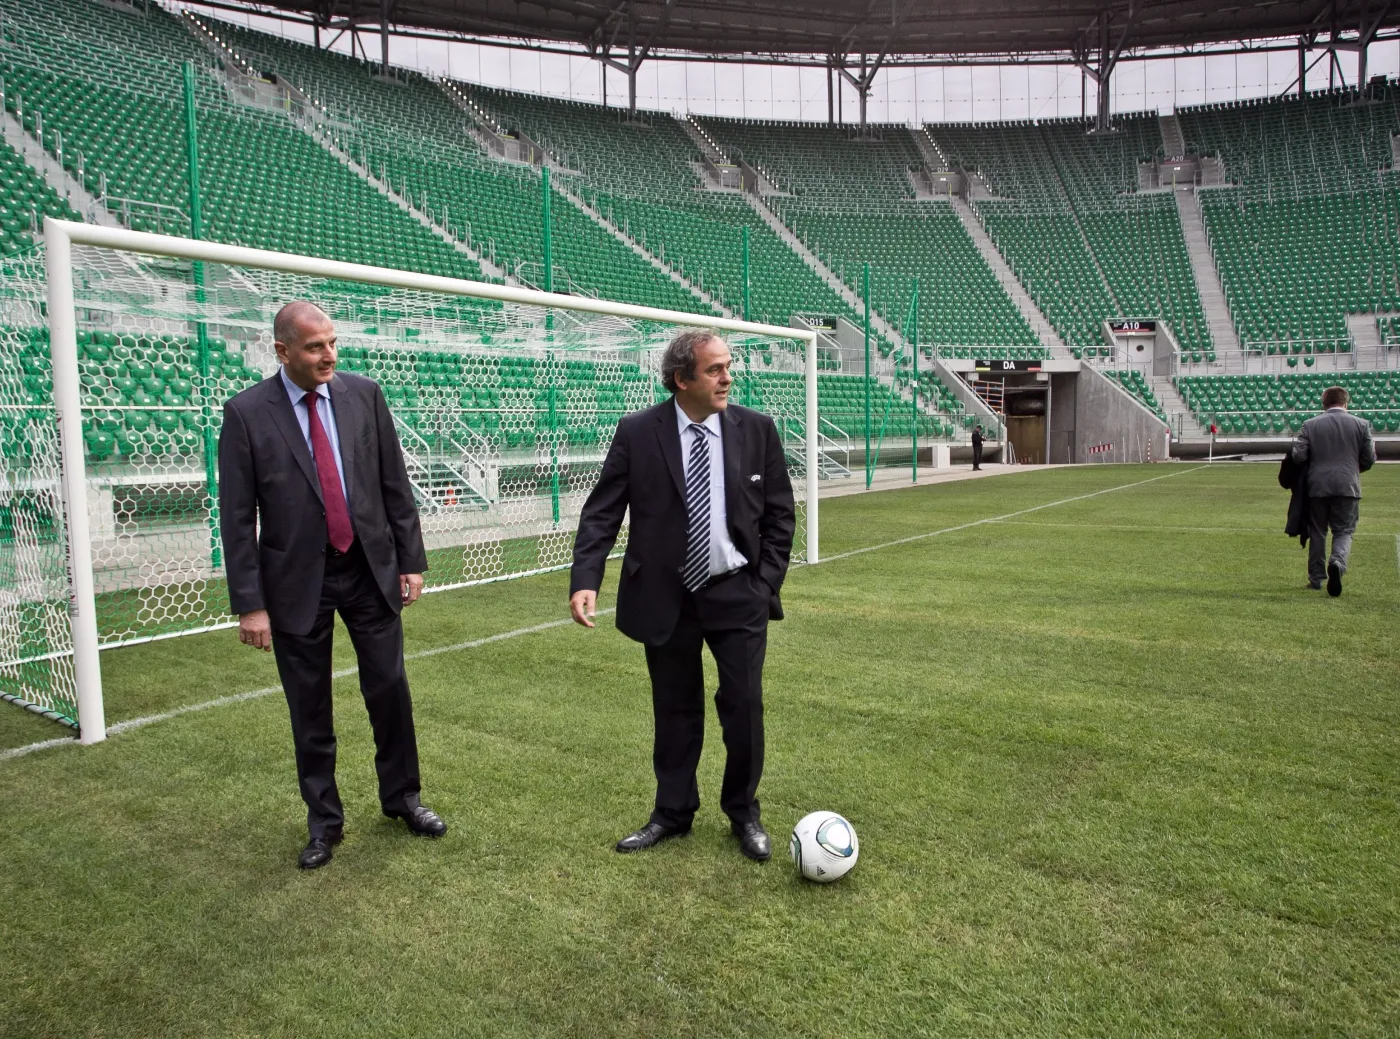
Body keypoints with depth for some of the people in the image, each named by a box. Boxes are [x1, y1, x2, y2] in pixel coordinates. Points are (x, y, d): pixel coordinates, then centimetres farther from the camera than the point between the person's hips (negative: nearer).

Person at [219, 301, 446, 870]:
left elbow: (394, 484, 4)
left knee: (390, 690, 8)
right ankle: (324, 820, 28)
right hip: (298, 580, -2)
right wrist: (250, 604, -9)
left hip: (371, 569, 2)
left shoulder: (363, 394, -1)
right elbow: (237, 518, -7)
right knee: (310, 710, 9)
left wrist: (411, 559, 2)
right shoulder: (246, 413, -8)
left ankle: (401, 797, 30)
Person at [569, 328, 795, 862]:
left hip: (737, 595, 1)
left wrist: (767, 583, -2)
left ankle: (744, 814, 26)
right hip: (665, 596, 0)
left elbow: (779, 513, 4)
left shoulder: (756, 429, -2)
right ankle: (672, 813, 32)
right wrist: (585, 580, -20)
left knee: (743, 706, 4)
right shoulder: (637, 433, -7)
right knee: (675, 710, 12)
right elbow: (601, 512, -7)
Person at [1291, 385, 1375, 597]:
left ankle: (1316, 578, 16)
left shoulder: (1310, 425, -1)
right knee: (1344, 531, 6)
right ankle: (1337, 562, -24)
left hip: (1317, 486, 0)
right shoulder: (1361, 424, 2)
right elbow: (1369, 459, 3)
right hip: (1348, 486, 0)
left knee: (1317, 532, 11)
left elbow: (1298, 456, -6)